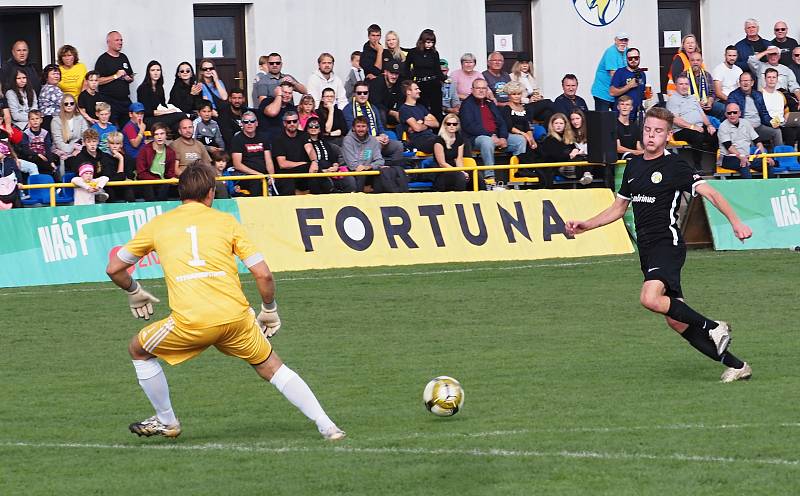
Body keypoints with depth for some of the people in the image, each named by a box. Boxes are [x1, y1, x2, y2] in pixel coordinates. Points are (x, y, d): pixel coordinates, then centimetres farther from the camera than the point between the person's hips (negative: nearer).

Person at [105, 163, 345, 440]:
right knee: (272, 368, 20)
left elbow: (114, 269, 21)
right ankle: (326, 426, 13)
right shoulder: (226, 222, 12)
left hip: (190, 322, -1)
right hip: (236, 316, 1)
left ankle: (166, 422, 31)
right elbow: (263, 274, 6)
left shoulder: (157, 225, 14)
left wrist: (134, 293, 40)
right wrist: (269, 311, 22)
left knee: (138, 350, 25)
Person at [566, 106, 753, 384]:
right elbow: (619, 207, 28)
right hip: (647, 251, 7)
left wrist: (735, 222, -27)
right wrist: (586, 226, 20)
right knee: (676, 321, 3)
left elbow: (710, 193, -13)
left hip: (668, 244, -7)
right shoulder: (633, 166, 16)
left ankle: (714, 328, -15)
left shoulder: (675, 166, -5)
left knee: (650, 298, -31)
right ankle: (736, 366, 9)